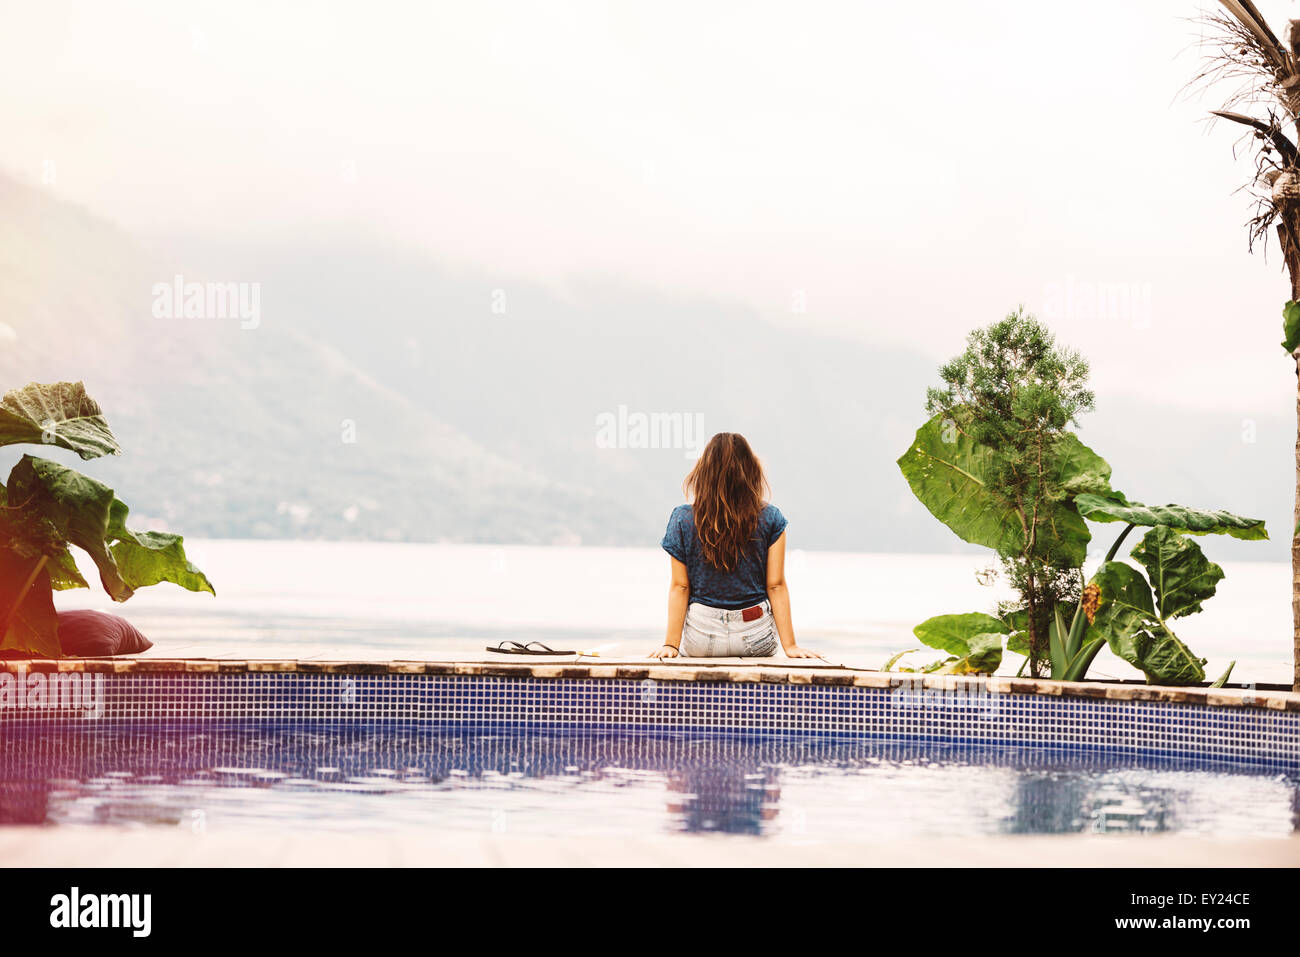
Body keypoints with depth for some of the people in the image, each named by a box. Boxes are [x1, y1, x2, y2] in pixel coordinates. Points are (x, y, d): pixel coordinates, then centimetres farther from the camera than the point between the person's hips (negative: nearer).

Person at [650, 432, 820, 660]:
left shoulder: (683, 519, -7)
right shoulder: (770, 519, -6)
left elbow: (679, 587, -6)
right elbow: (776, 586, -6)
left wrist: (671, 644, -3)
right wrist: (789, 645, -3)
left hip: (700, 644, -1)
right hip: (758, 642, 1)